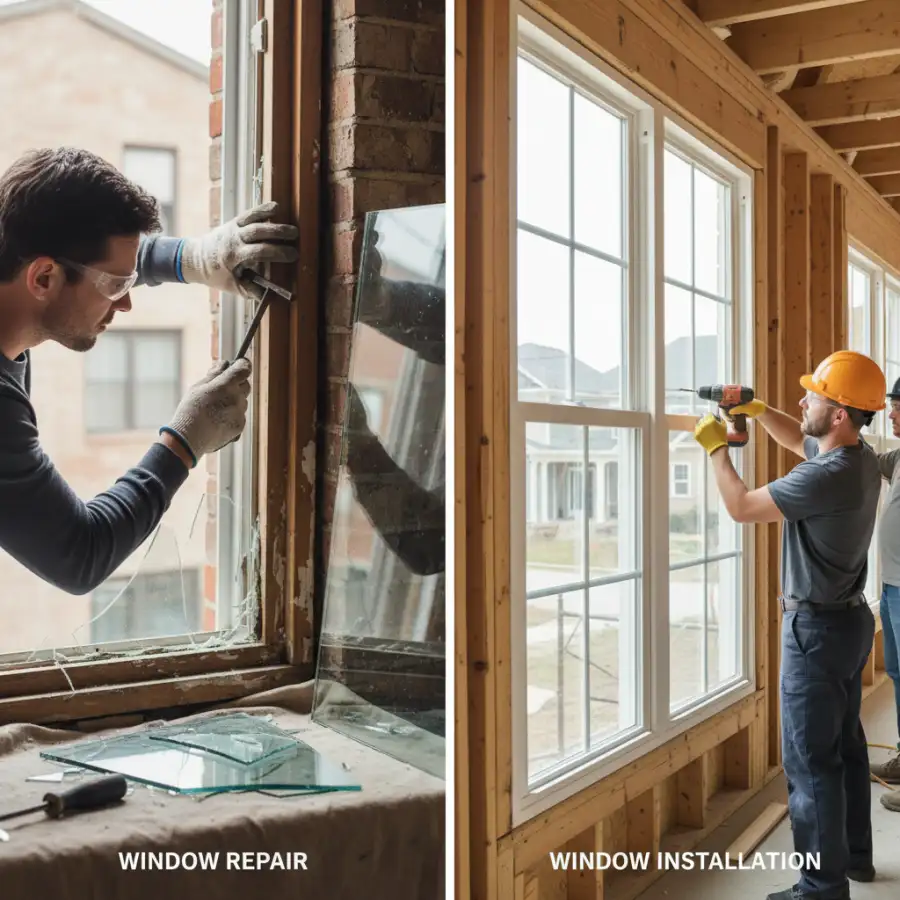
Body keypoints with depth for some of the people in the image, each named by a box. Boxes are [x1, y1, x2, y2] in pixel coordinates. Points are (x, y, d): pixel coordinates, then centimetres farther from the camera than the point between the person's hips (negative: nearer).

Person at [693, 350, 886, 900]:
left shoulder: (828, 477, -27)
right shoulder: (860, 456, 2)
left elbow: (741, 507, -18)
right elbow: (800, 440, 22)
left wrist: (717, 447, -4)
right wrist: (756, 409, 9)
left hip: (819, 629, -10)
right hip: (850, 620, 10)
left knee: (812, 761, -2)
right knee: (847, 745, 20)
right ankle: (855, 854, 34)